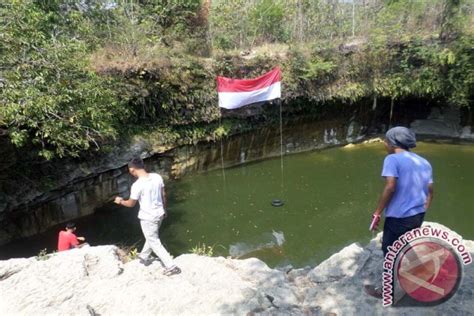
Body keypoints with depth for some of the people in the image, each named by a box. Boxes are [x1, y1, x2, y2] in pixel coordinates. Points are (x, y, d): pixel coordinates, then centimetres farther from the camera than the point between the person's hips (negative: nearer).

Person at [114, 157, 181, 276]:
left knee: (155, 243, 9)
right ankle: (144, 257, 51)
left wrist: (120, 201, 12)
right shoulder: (157, 177, -8)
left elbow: (131, 204, -9)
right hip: (159, 213, 7)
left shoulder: (137, 185, -25)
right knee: (151, 237, 28)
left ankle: (171, 267, 12)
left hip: (147, 217, -7)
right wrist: (164, 209, 18)